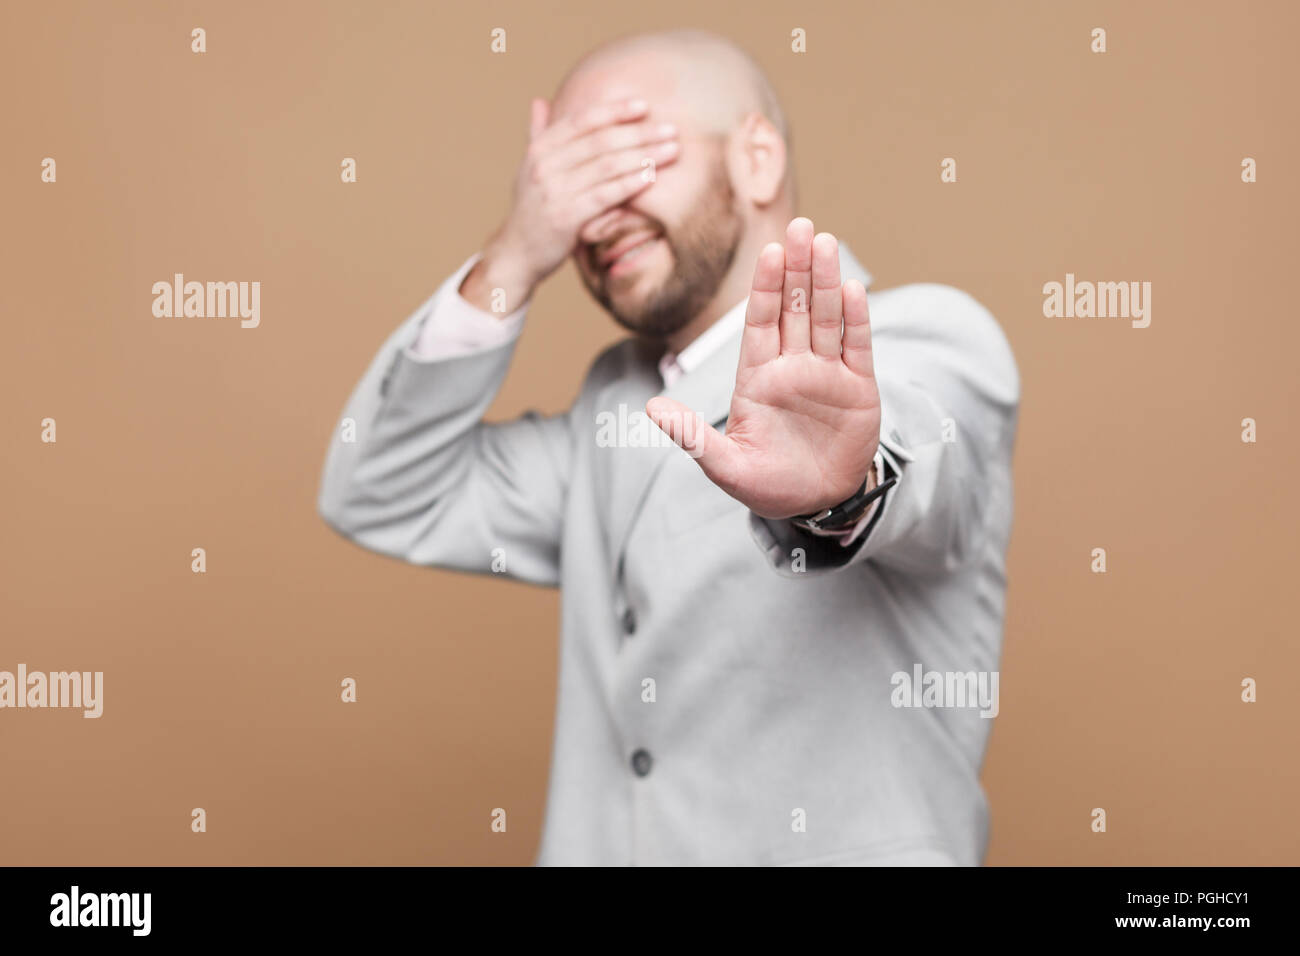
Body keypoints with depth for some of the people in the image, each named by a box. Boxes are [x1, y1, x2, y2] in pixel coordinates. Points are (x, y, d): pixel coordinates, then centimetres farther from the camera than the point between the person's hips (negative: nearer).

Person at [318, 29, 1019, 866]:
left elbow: (920, 453, -28)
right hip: (599, 840, 5)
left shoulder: (925, 336, -7)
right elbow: (384, 502, 6)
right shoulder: (619, 403, 12)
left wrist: (836, 490, -50)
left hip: (847, 842, -5)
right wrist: (510, 264, -3)